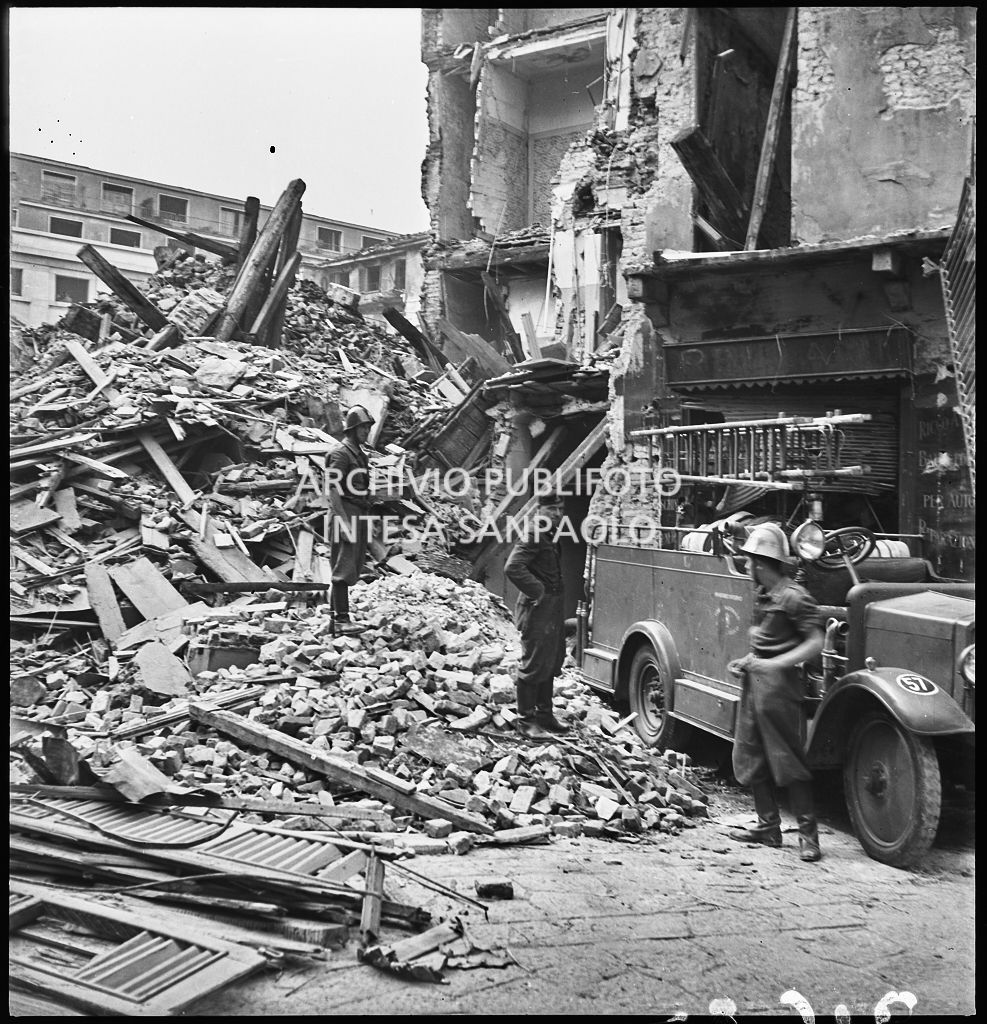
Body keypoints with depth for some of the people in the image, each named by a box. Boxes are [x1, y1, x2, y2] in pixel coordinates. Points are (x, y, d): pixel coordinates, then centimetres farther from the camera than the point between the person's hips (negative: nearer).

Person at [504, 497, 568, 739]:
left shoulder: (552, 536, 13)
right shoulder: (534, 536, -17)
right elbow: (513, 567, -27)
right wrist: (537, 591, -20)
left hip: (553, 609, 10)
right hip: (537, 611, -10)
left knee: (551, 664, 17)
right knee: (533, 665, -3)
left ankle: (544, 713, 29)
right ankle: (526, 720, 5)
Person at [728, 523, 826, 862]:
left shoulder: (793, 596, -14)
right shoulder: (761, 595, 13)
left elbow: (815, 643, -17)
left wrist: (775, 664, -23)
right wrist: (747, 661, 9)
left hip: (778, 685, -9)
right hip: (754, 682, 9)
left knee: (786, 758, -5)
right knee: (750, 758, 12)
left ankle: (808, 833, 5)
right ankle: (768, 826, 22)